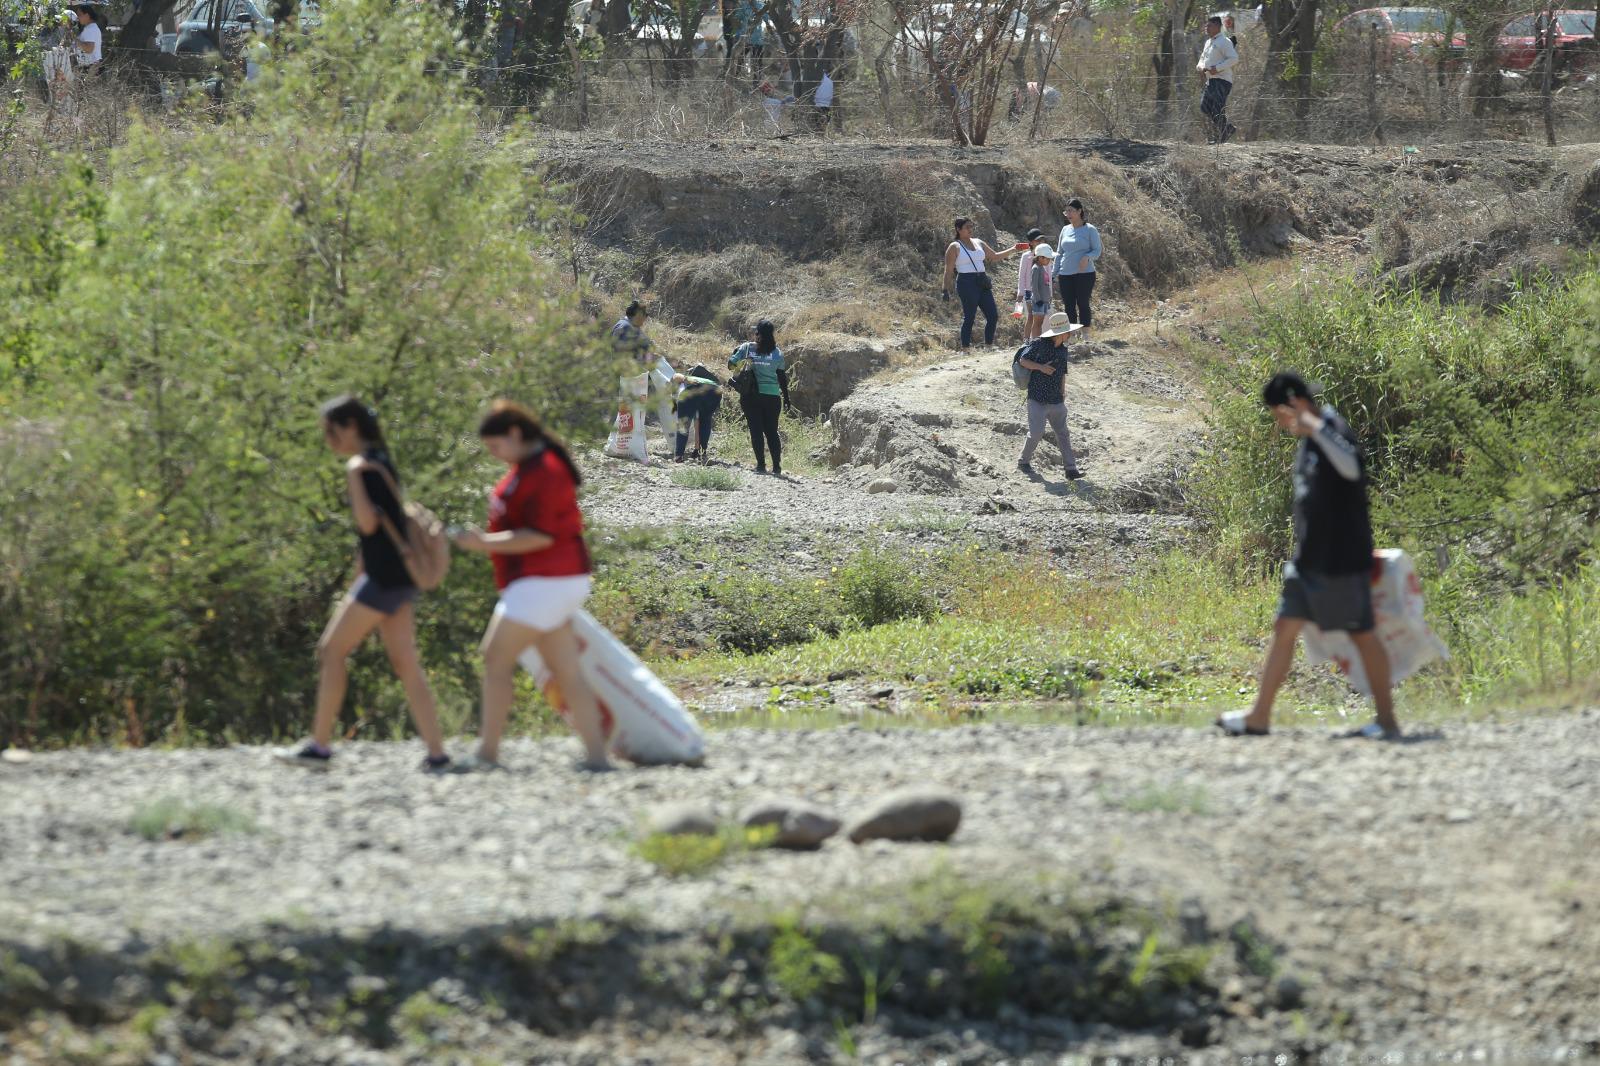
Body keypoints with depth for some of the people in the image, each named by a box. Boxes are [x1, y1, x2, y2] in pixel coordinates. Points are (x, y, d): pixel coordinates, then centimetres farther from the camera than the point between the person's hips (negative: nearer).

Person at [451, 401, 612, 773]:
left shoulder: (544, 473, -18)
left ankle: (488, 752, -6)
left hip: (544, 584, -11)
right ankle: (596, 754, 6)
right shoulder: (529, 466, 15)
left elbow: (540, 536, -23)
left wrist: (484, 543, -19)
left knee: (497, 658, -8)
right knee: (567, 672, 8)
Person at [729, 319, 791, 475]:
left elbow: (731, 364, 0)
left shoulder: (746, 348, -3)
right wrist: (786, 399, 10)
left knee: (756, 430, 2)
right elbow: (782, 377, 4)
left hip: (751, 396, -1)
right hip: (772, 396, 1)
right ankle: (777, 467, 3)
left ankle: (761, 465, -4)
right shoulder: (777, 352, 1)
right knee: (772, 431, 8)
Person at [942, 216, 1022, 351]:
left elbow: (995, 256, 27)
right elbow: (948, 271, -3)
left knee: (993, 316, 1)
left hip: (982, 283, 7)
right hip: (967, 283, -7)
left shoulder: (978, 243, 17)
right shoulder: (954, 247, -1)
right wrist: (946, 290, -11)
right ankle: (965, 348, -3)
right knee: (969, 317, -8)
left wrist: (1014, 250, 21)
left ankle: (988, 345, 10)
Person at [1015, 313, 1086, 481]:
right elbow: (1023, 360, -5)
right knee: (1036, 433, -9)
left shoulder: (1063, 350, 9)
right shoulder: (1039, 345, -10)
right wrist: (1040, 367, -18)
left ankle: (1071, 469, 4)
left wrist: (1063, 394, 13)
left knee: (1063, 434, 4)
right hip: (1037, 399, -6)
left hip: (1056, 401, 6)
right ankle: (1024, 462, 13)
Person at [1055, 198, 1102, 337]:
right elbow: (1059, 253, 18)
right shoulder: (1065, 230, 13)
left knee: (1083, 304, -4)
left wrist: (1087, 257, -24)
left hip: (1084, 273, -5)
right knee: (1069, 306, 5)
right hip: (1066, 275, 5)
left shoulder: (1090, 230, -2)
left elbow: (1097, 251, -4)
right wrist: (1056, 272, 12)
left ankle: (1085, 335, 0)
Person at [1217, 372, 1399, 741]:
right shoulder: (1307, 441, 13)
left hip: (1341, 559, -9)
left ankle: (1387, 720, 6)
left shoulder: (1335, 432, -14)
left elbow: (1351, 468, -37)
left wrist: (1315, 428, -41)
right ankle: (1260, 717, 8)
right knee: (1285, 628, 6)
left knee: (1362, 635, -2)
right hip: (1308, 559, 9)